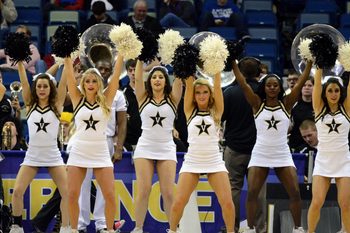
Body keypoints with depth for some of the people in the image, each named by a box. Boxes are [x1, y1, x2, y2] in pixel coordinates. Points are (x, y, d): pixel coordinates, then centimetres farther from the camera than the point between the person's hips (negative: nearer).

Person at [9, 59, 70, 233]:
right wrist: (19, 62, -8)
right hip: (32, 155, 1)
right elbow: (24, 82, -2)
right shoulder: (30, 105, 5)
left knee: (67, 192, -10)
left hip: (52, 155, -1)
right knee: (17, 191, -10)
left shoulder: (56, 105, 2)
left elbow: (64, 82, -5)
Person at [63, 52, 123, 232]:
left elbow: (116, 73, -2)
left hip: (100, 153, -1)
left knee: (109, 195, -6)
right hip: (78, 152, 1)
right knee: (72, 195, -2)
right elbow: (69, 72, -2)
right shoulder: (78, 99, 3)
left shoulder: (106, 99, 2)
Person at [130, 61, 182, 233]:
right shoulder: (143, 98, 6)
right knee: (143, 190, -5)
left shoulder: (172, 99, 6)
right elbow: (137, 77, -3)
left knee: (168, 192, -4)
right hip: (145, 148, 0)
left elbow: (179, 80, -5)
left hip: (166, 149, 0)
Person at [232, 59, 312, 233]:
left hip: (283, 155, 0)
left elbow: (301, 82, -4)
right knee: (252, 192, -10)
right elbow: (242, 83, -6)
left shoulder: (286, 104, 2)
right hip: (260, 155, 0)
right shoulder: (257, 104, 1)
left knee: (295, 192, -7)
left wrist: (310, 62, -9)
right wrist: (233, 62, -11)